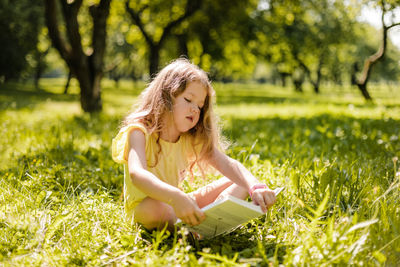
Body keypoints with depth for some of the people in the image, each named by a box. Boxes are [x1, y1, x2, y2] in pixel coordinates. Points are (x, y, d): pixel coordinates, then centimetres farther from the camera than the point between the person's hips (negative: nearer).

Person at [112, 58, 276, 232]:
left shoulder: (191, 139, 0)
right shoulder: (139, 131, -18)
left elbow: (228, 164, -13)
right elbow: (137, 174, -38)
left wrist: (255, 187, -34)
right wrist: (176, 198, -57)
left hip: (176, 204, 6)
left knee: (239, 182, -4)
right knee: (154, 209, -43)